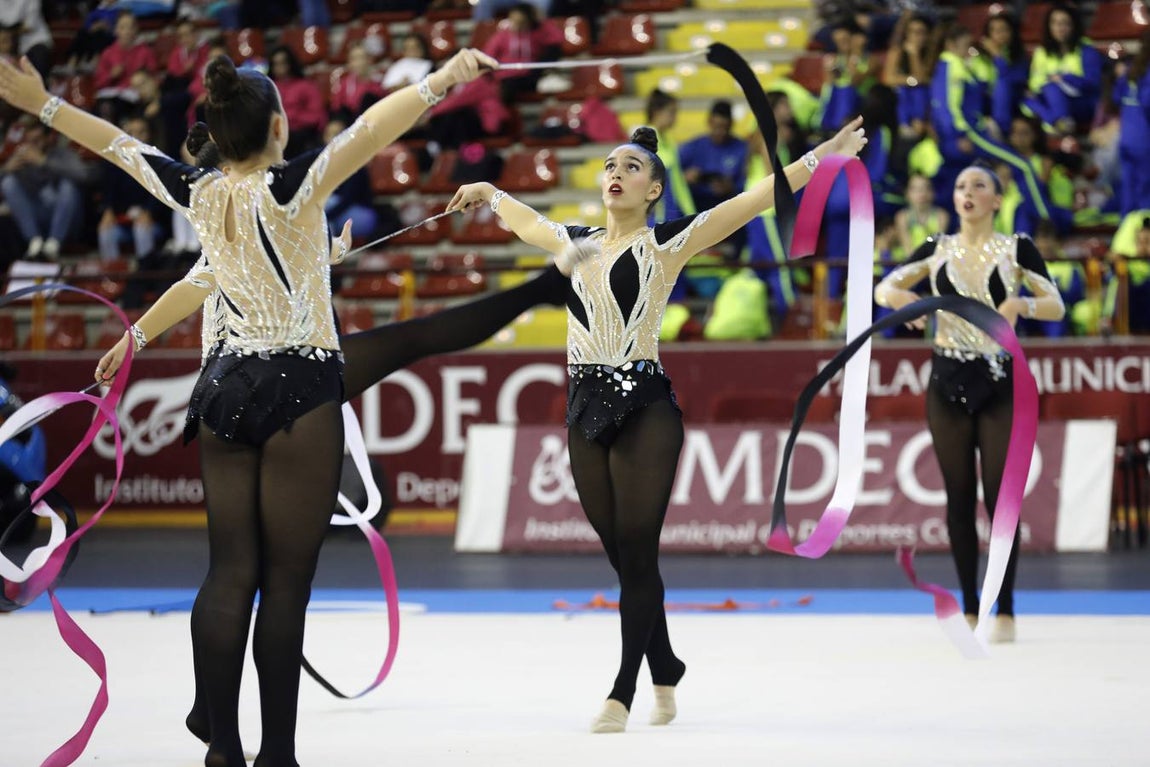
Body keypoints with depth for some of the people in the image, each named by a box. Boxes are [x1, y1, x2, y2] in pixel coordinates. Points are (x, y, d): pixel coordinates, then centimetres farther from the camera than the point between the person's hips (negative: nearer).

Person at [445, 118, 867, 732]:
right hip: (586, 409, 5)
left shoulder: (666, 242, -1)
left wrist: (822, 155, -10)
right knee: (620, 555, 7)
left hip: (645, 408, -5)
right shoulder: (576, 243, 14)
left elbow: (756, 198, -5)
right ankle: (665, 672, 23)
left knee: (637, 552, -4)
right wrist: (487, 193, 49)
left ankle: (622, 694, -2)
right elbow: (524, 220, 35)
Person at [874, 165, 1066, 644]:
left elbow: (1057, 306, -1)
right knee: (959, 497, 4)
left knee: (1000, 496, -5)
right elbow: (883, 289, 3)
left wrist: (1021, 304, -22)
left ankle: (1005, 612, 1)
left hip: (999, 381, -2)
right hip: (948, 380, 2)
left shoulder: (1016, 249, 1)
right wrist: (908, 300, -19)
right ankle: (969, 609, 11)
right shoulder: (937, 249, 7)